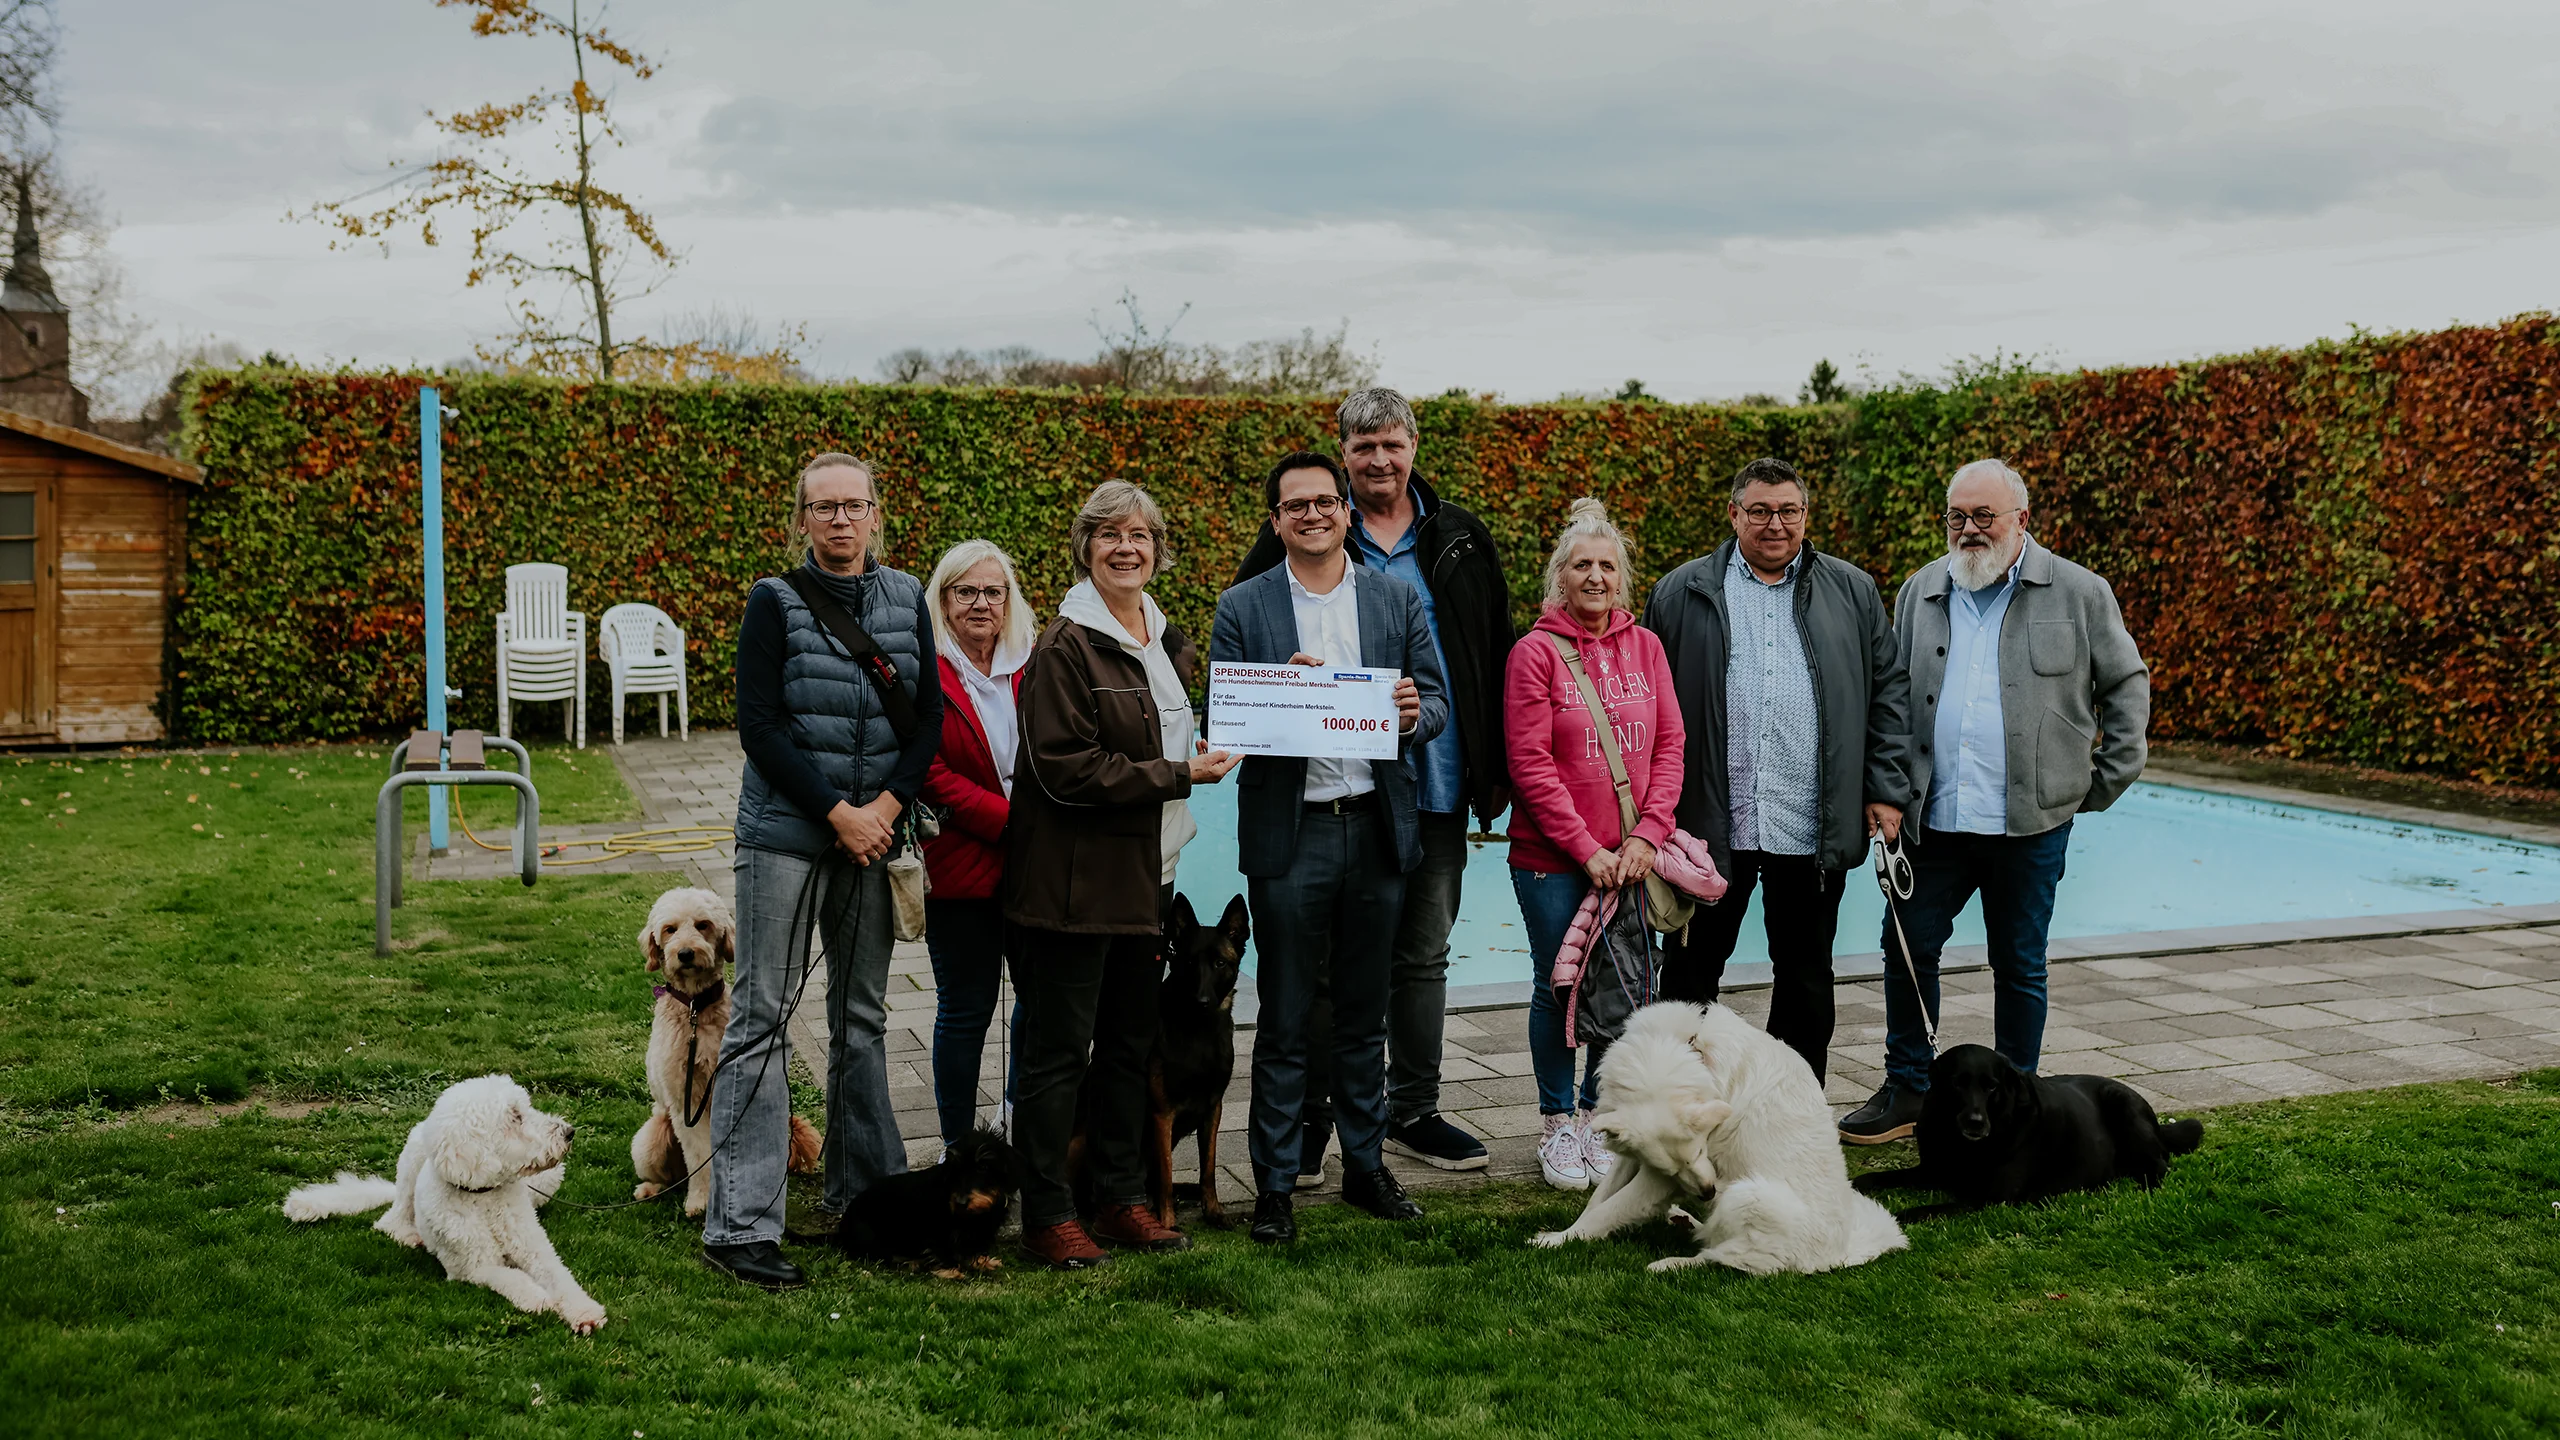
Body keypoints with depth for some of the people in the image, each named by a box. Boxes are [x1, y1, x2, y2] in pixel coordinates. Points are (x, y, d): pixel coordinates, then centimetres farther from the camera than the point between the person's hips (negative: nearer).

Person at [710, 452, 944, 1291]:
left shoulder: (905, 600, 8)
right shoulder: (775, 602, -3)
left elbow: (928, 718, 6)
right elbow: (759, 727, -9)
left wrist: (888, 806, -9)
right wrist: (838, 812, -14)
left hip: (874, 835, 4)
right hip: (784, 834, -4)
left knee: (863, 1015, 12)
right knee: (762, 1018, -4)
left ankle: (862, 1190, 25)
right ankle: (739, 1227, -2)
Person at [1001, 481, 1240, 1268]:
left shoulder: (1168, 641, 13)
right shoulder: (1065, 647, -12)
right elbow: (1067, 769, -19)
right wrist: (1179, 776, -18)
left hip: (1148, 877, 8)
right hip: (1074, 880, -8)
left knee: (1131, 1041, 15)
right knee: (1058, 1048, 0)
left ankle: (1123, 1199, 26)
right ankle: (1048, 1217, 9)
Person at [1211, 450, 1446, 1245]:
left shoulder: (1397, 598, 8)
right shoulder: (1242, 607, 1)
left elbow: (1437, 700, 7)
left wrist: (1415, 713, -16)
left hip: (1377, 826, 2)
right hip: (1288, 831, -2)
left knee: (1365, 1014, 14)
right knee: (1285, 1021, 3)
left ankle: (1365, 1165, 27)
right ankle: (1275, 1184, 13)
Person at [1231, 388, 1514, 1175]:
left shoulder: (1461, 540, 8)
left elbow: (1496, 657, 12)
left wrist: (1495, 768, 8)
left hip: (1437, 782, 3)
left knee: (1423, 955, 12)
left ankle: (1413, 1111, 24)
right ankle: (1310, 1113, 18)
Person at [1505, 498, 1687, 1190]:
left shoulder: (1645, 647, 7)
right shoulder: (1535, 651, -6)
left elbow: (1670, 744, 6)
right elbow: (1530, 763, -10)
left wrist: (1648, 832, -7)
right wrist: (1586, 849, -12)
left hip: (1632, 855, 4)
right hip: (1552, 860, -3)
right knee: (1557, 990, 5)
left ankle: (1598, 1115, 24)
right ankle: (1556, 1124, 21)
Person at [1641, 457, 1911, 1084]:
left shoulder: (1852, 592, 9)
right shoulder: (1681, 593, 5)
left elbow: (1889, 691, 10)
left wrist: (1886, 790, 2)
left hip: (1812, 829, 1)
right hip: (1707, 826, -1)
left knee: (1805, 977, 11)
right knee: (1689, 974, 6)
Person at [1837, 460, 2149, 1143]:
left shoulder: (2078, 593, 1)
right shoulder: (1919, 593, 10)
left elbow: (2127, 684, 8)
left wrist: (2105, 782, 4)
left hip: (2030, 822, -3)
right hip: (1933, 819, 3)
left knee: (2019, 966, 7)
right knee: (1907, 948, 6)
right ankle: (1907, 1091, 21)